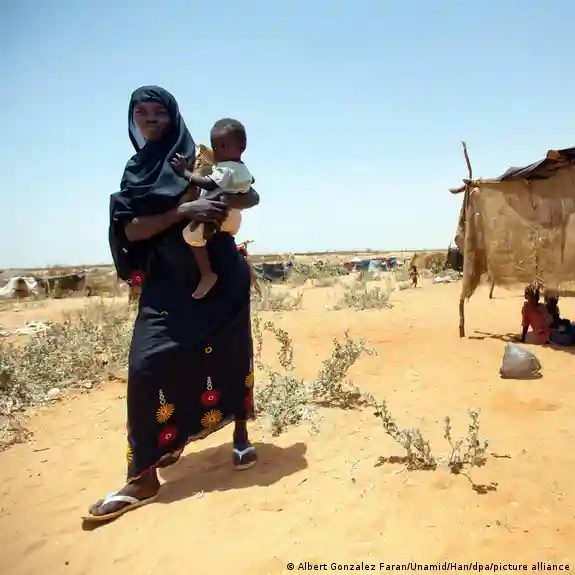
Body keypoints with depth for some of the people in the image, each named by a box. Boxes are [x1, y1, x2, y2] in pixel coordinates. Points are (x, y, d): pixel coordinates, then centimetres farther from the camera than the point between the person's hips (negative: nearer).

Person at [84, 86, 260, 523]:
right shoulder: (136, 171, 11)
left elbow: (252, 197, 5)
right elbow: (130, 230, -2)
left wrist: (219, 203, -17)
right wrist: (183, 210, -18)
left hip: (219, 275, -1)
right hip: (167, 282, 2)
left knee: (229, 355, 4)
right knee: (147, 367, -8)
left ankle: (241, 436, 25)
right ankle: (142, 476, -1)